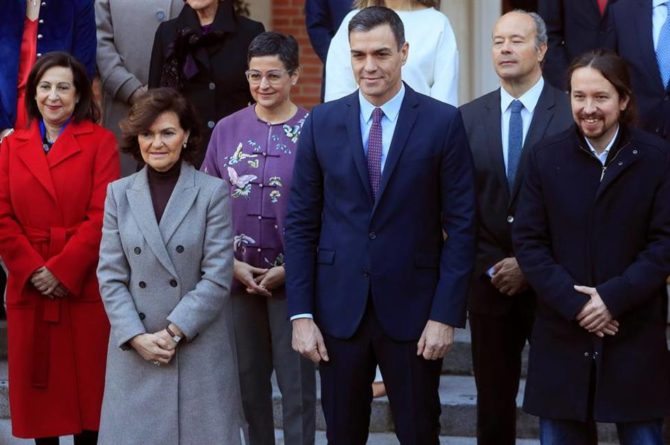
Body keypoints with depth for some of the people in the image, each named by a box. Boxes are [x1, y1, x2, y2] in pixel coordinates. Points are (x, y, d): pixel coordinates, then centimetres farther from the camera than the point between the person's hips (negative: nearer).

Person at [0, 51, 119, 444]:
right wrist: (32, 270, -9)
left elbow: (101, 216, -8)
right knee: (36, 385, 6)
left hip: (84, 287, -3)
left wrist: (62, 271, -14)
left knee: (87, 382, 2)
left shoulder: (100, 142, 1)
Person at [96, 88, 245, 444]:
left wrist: (173, 332, -11)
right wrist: (137, 337, -8)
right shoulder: (119, 193, 7)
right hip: (135, 351, 2)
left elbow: (217, 277, -6)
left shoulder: (213, 192, -2)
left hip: (200, 350, -2)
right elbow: (110, 276, 3)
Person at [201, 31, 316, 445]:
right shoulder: (227, 130, 2)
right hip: (238, 276, 3)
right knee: (248, 380, 13)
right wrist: (232, 263, -3)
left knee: (297, 382, 3)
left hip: (293, 278, -3)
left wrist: (290, 268, -11)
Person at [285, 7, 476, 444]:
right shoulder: (322, 122, 2)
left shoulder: (443, 122, -4)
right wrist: (301, 314, -2)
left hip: (413, 308, -2)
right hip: (338, 308, 2)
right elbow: (301, 223, 3)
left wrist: (446, 313, -9)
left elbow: (461, 225, -3)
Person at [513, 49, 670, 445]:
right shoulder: (546, 158, 5)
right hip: (563, 337, 1)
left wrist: (613, 297, -14)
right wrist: (573, 303, -11)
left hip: (637, 337, -1)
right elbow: (529, 241, 0)